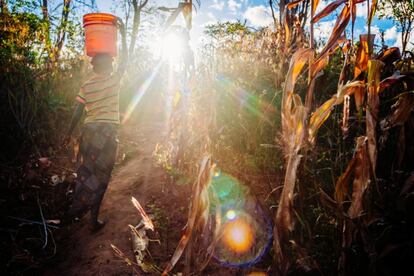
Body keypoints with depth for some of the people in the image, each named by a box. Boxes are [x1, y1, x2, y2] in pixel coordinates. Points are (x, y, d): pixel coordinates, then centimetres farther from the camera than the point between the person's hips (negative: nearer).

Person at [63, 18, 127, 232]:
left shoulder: (86, 86, 4)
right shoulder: (114, 80, -4)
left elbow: (78, 113, 5)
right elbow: (125, 61, 8)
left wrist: (69, 133, 15)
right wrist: (123, 35, 11)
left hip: (89, 132, 4)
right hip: (107, 133, -3)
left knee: (86, 172, 16)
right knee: (101, 176, 3)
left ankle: (77, 210, 25)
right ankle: (93, 220, 8)